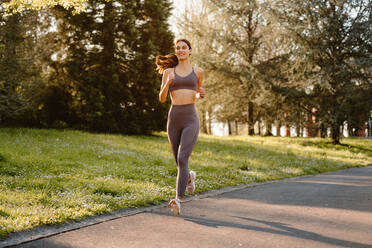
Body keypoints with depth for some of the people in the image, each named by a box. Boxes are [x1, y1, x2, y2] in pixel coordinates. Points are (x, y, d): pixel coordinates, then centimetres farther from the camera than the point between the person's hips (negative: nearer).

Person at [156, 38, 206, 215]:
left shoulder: (198, 71, 9)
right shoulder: (169, 72, 9)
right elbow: (162, 98, 4)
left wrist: (201, 94, -1)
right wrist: (168, 83, -15)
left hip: (191, 120, -2)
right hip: (173, 119, 2)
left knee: (182, 159, -20)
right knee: (179, 162, 14)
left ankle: (178, 201, -24)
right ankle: (190, 177, 49)